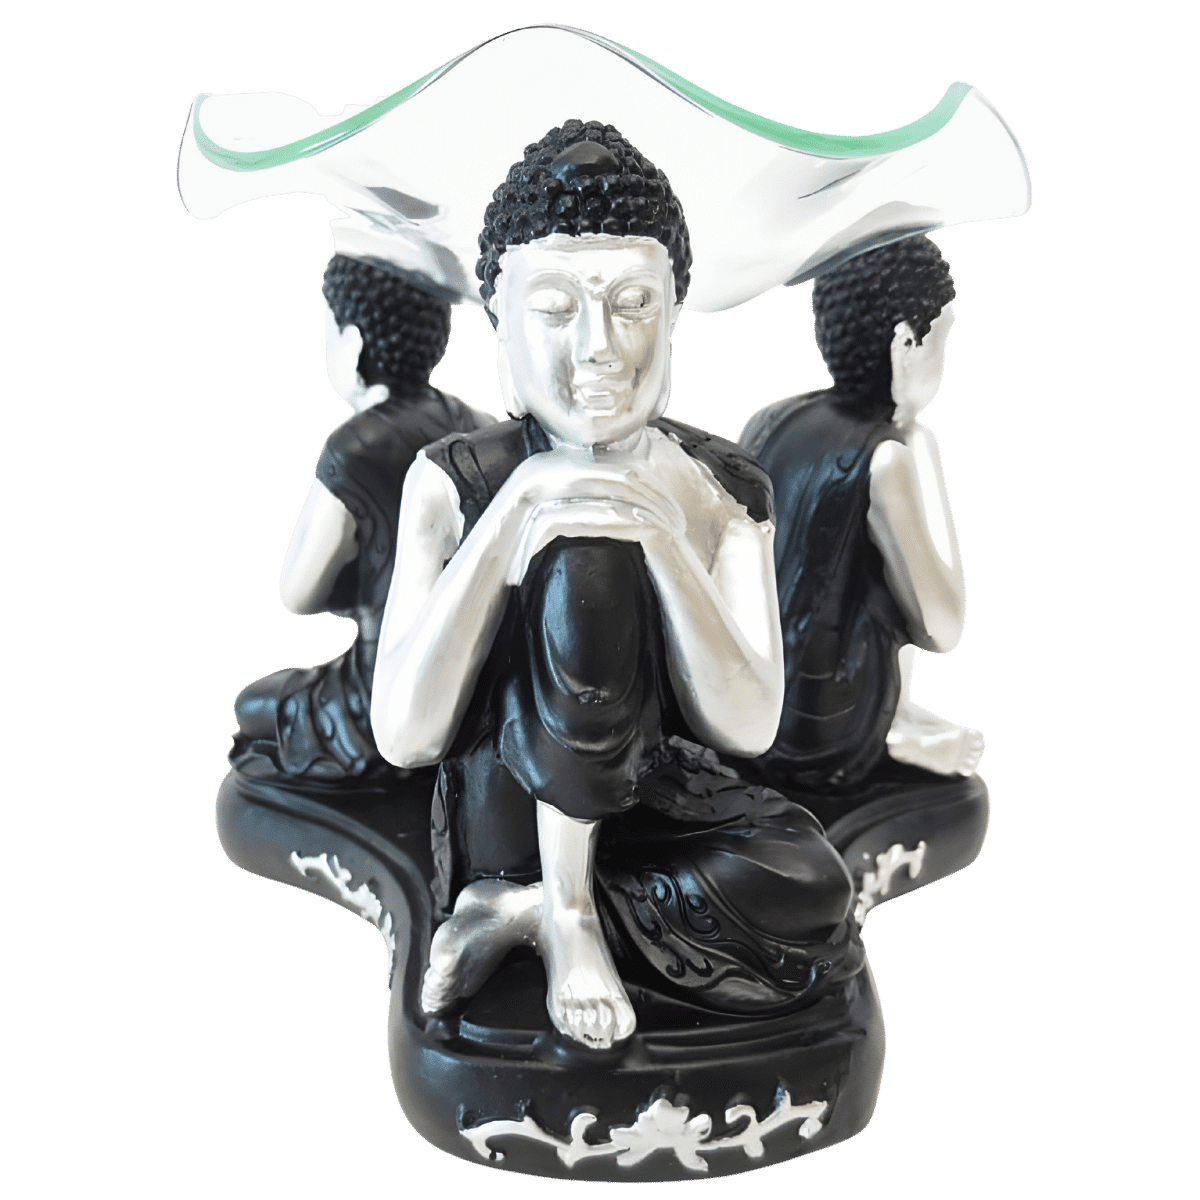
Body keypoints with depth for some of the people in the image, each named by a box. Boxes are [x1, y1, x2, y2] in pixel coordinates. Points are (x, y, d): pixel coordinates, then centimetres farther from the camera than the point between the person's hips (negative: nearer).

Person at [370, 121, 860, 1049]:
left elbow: (750, 727, -15)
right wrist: (506, 525, -29)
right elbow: (403, 737, -18)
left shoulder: (721, 488, -6)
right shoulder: (454, 480, -10)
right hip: (510, 810, -2)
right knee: (585, 560, -28)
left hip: (652, 798, 2)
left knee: (811, 895, -29)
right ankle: (568, 912, -15)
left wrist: (664, 538, -29)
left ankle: (522, 908, -8)